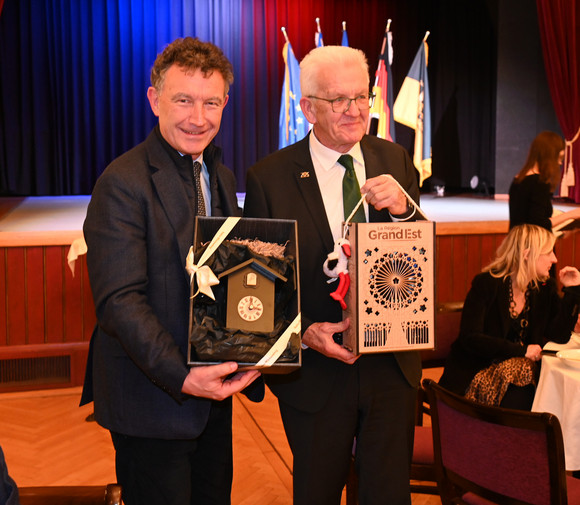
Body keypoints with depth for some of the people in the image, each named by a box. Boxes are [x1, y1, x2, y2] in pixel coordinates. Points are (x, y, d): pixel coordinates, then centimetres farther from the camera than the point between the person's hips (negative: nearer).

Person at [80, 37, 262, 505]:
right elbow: (119, 301, -21)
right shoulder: (124, 182, -17)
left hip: (213, 390, 8)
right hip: (152, 402, -7)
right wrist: (181, 377, -28)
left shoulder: (222, 177, 10)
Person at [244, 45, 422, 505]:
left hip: (393, 364, 3)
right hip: (316, 370, -2)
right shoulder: (268, 178, -9)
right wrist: (304, 331, -19)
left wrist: (402, 209, -19)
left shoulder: (394, 161, 1)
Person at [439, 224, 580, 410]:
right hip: (476, 372, -5)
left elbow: (559, 336, 0)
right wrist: (522, 350, -17)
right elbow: (470, 339, -17)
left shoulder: (545, 288, 6)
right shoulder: (486, 283, -11)